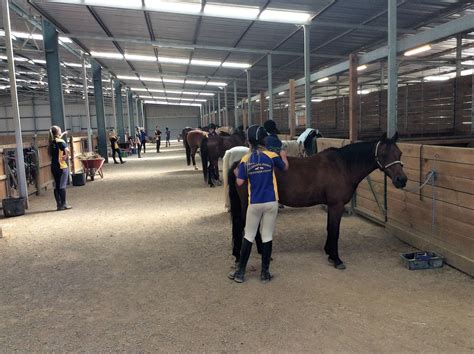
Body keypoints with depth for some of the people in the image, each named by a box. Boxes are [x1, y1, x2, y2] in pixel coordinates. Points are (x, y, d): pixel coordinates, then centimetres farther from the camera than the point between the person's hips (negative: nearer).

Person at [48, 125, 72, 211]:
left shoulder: (51, 142, 10)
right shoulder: (61, 141, -11)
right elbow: (67, 150, -28)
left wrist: (61, 135, 30)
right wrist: (65, 157, -13)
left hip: (53, 166, 7)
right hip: (62, 166, -7)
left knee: (56, 186, 10)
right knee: (62, 186, -2)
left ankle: (59, 204, 15)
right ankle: (63, 204, 2)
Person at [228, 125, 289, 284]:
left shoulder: (245, 160, -3)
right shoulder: (271, 156, -4)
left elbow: (240, 182, -6)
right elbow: (285, 167, 13)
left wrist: (237, 173, 16)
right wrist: (283, 156, 32)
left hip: (254, 203, 1)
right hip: (271, 202, 0)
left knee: (249, 236, 12)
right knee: (267, 237, 8)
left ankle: (240, 272, 16)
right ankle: (265, 273, 15)